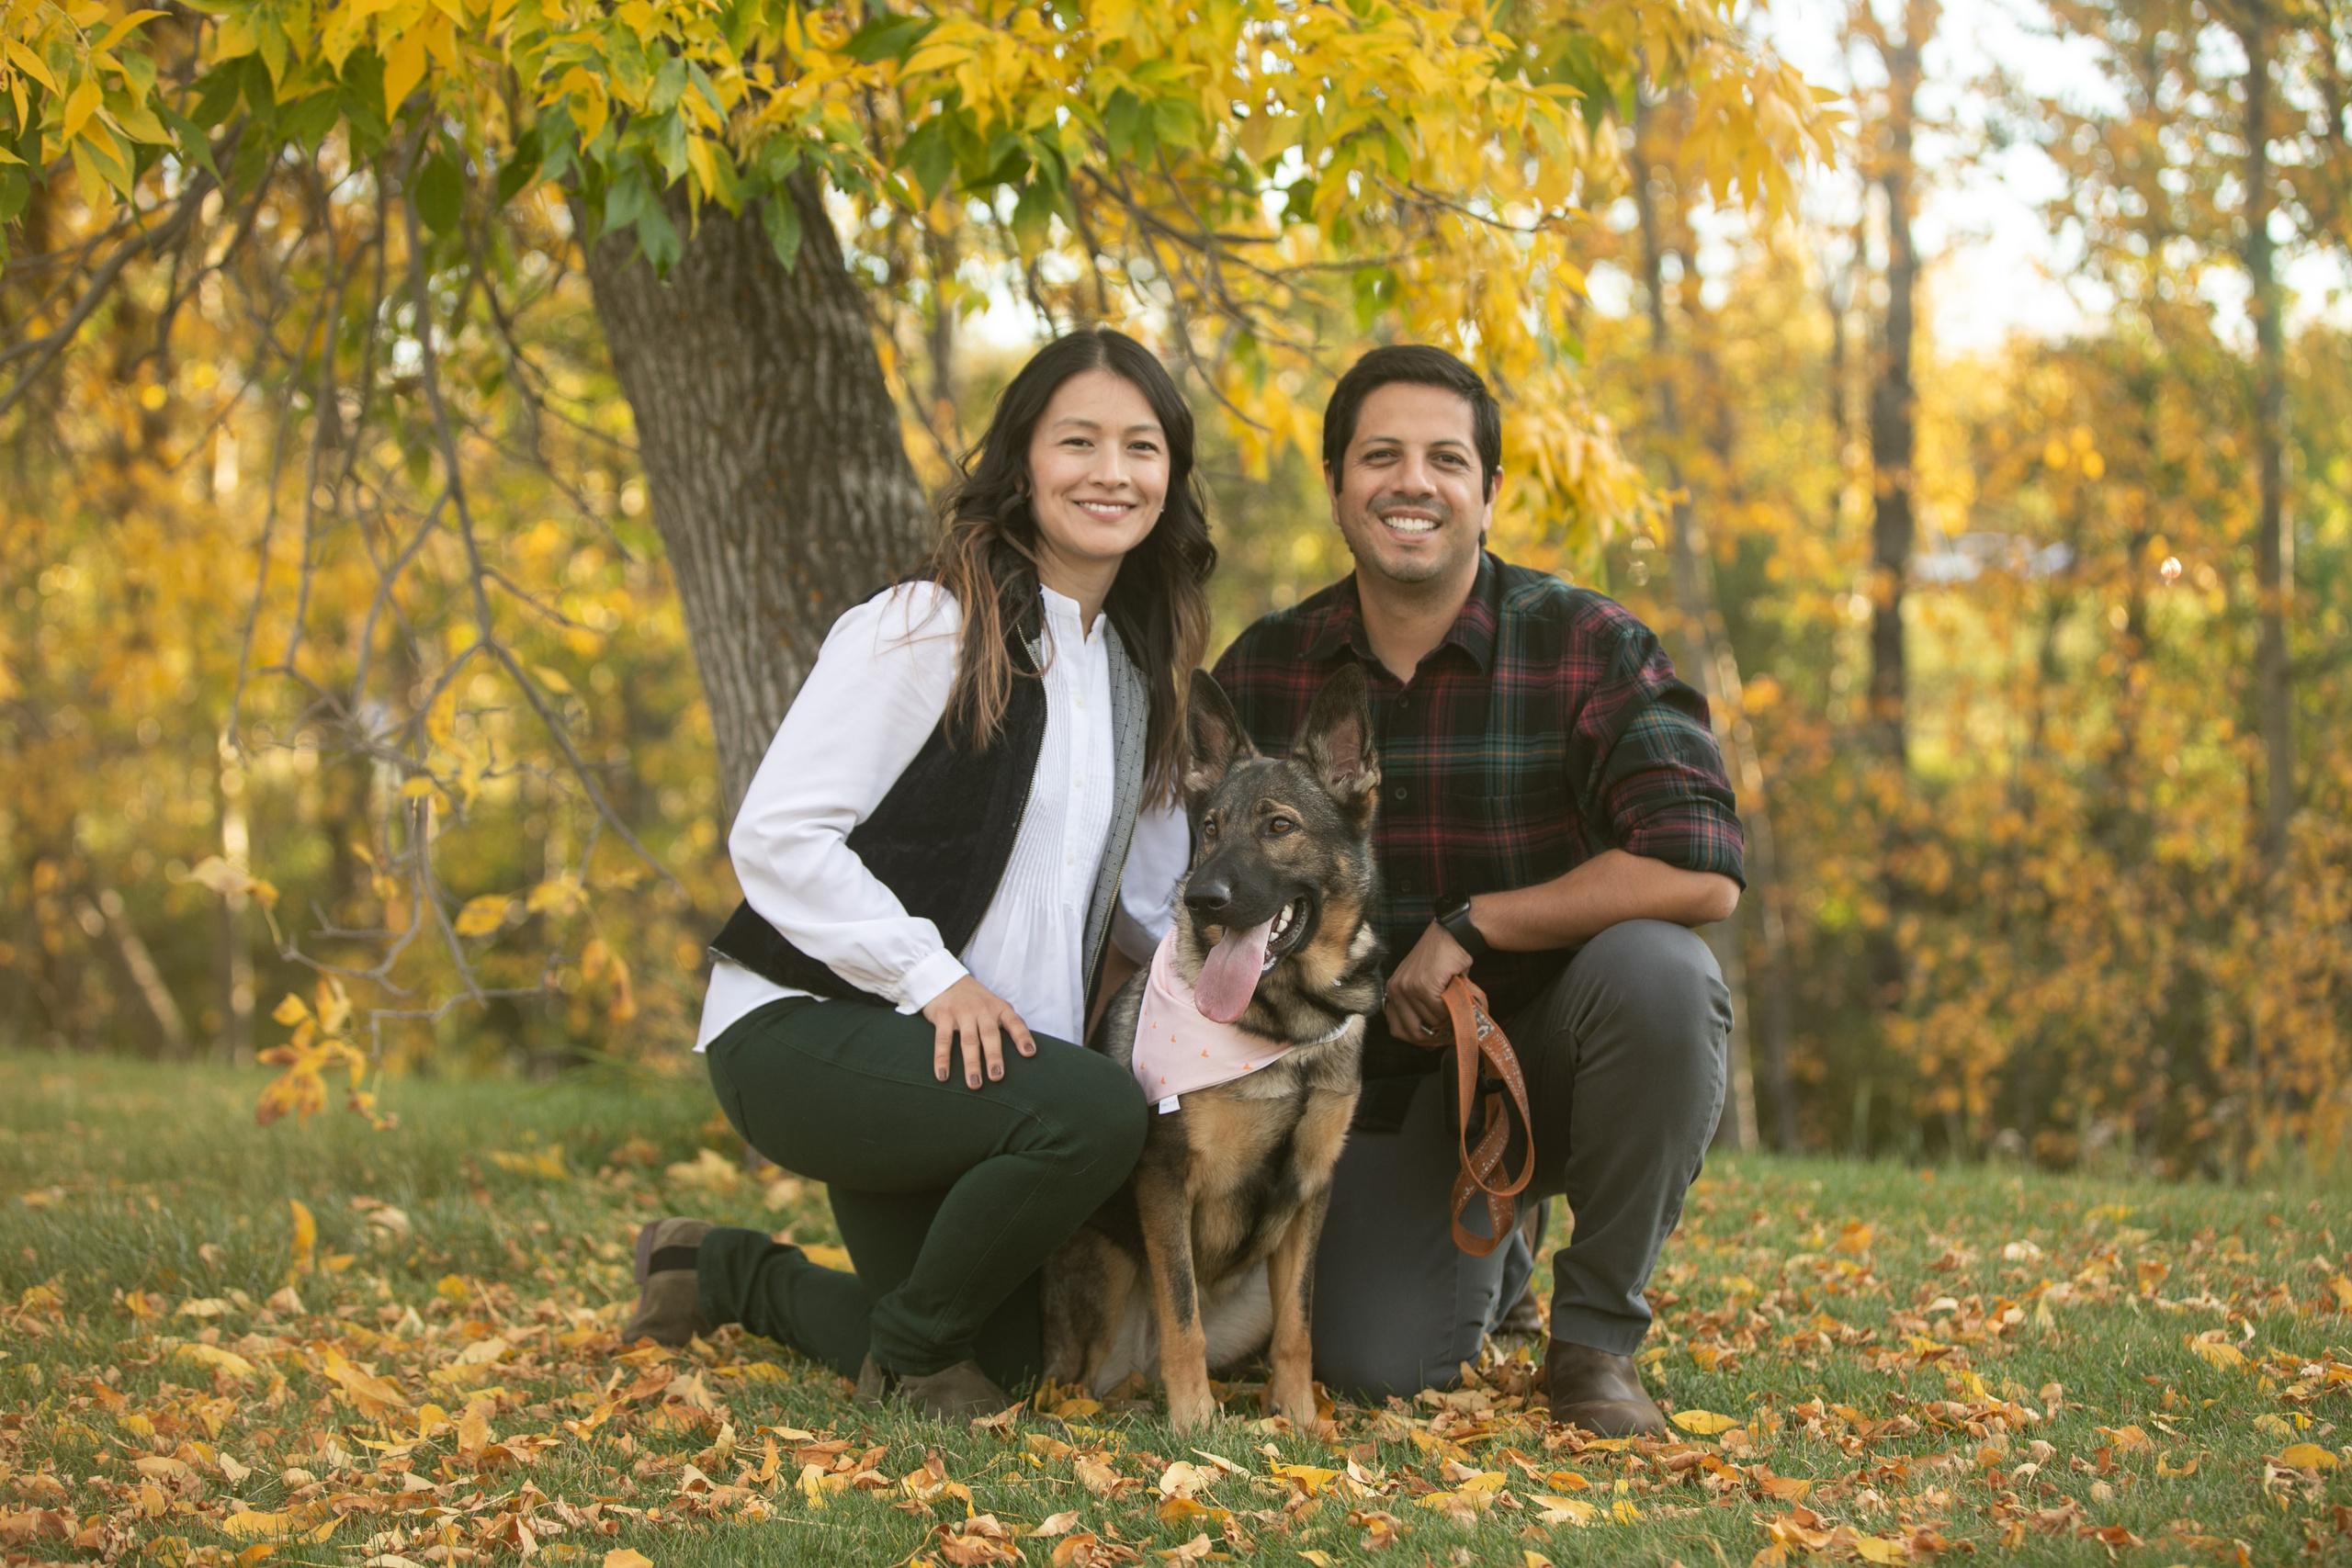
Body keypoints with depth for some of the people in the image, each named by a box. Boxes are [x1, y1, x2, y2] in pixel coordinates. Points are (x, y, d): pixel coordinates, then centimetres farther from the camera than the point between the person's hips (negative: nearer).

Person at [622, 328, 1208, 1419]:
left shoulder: (1137, 666, 10)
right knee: (1093, 1115, -32)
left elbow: (1151, 888, 17)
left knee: (999, 1361, 11)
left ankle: (726, 1273, 34)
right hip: (800, 1033, -8)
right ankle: (906, 1352, -6)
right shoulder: (928, 631, -15)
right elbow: (775, 836, -19)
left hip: (988, 1050, 8)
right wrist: (931, 976, -25)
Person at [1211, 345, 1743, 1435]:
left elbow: (1702, 870, -26)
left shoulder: (1588, 647, -14)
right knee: (1371, 1365, -17)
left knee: (1653, 965, -36)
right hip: (1390, 1079, 2)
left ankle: (1596, 1334, -13)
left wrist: (1471, 926, -23)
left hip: (1557, 1049, -2)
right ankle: (1483, 1256, 24)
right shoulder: (1265, 670, -3)